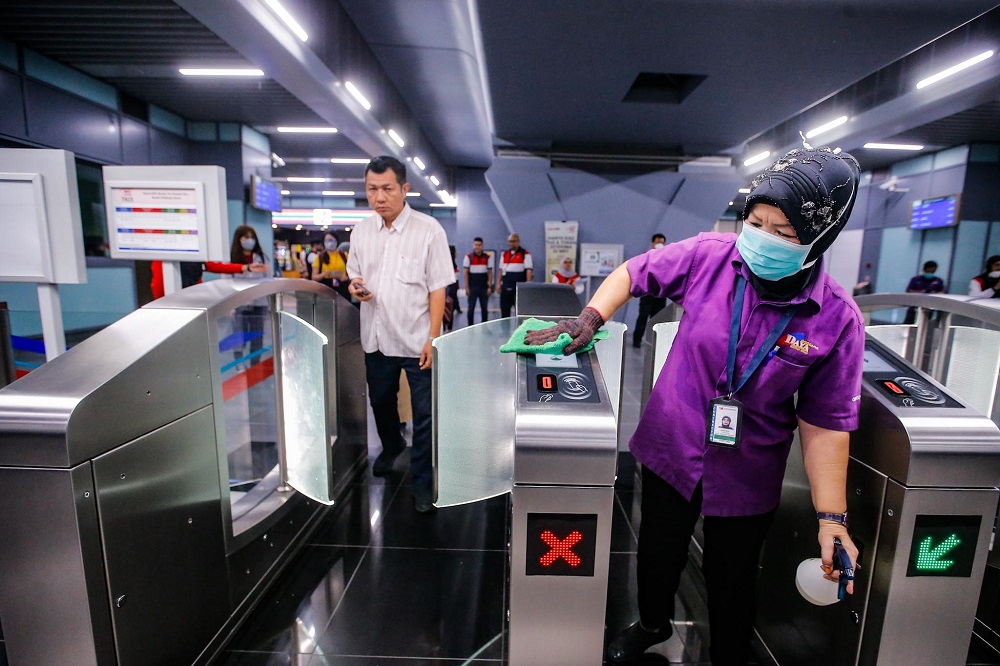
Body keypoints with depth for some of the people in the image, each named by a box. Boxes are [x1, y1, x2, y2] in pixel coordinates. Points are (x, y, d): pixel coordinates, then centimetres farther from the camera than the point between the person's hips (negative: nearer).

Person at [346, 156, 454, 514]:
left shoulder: (428, 229, -11)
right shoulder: (361, 230, 4)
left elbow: (438, 288, -11)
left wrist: (432, 339, -15)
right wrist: (355, 285, -8)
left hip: (416, 340, -5)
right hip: (376, 337, 6)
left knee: (423, 414, 2)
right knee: (379, 401, 23)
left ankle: (422, 482, 20)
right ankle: (392, 446, 52)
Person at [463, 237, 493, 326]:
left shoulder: (488, 257, 4)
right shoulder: (468, 257, -1)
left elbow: (490, 273, 6)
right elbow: (465, 273, -2)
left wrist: (490, 287, 0)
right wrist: (467, 287, -7)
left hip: (484, 287, 2)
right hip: (472, 287, -2)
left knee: (484, 308, 7)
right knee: (471, 308, 2)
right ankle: (470, 326, 10)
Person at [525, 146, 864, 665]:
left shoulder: (837, 319, -15)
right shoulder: (710, 256, -15)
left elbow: (825, 422, -10)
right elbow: (633, 273, -1)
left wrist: (831, 516, -11)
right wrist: (588, 319, -14)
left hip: (745, 476, -1)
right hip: (671, 447, 2)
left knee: (730, 581, 20)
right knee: (658, 553, 23)